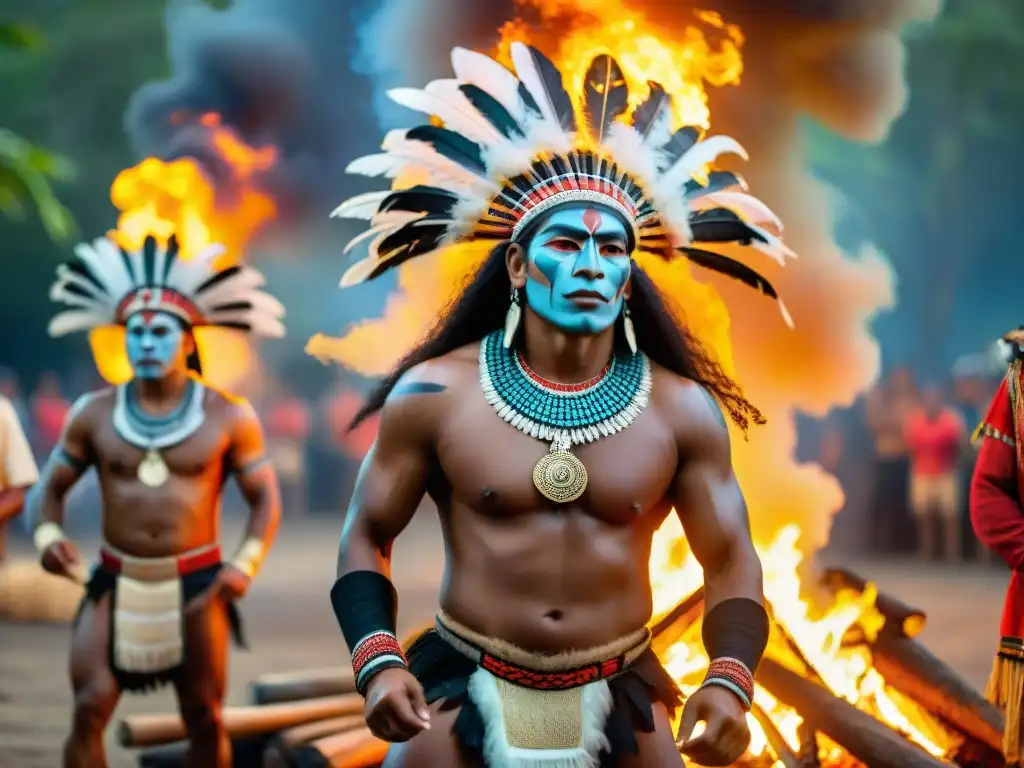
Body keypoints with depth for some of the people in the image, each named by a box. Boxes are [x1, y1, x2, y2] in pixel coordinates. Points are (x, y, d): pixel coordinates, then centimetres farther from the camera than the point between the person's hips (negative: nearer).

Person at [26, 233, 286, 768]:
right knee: (89, 709, -13)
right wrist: (47, 535, -16)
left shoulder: (228, 417, -4)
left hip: (196, 584, -1)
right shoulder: (93, 415, 0)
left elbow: (264, 498, 0)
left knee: (203, 719, 8)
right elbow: (50, 488, 6)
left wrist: (247, 563, -16)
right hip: (116, 583, 1)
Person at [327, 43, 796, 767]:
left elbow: (730, 560, 1)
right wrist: (377, 664, -14)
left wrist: (730, 683, -16)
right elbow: (367, 537, 1)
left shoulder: (683, 409, -4)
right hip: (463, 689, -1)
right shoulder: (433, 395, -7)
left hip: (618, 700, 1)